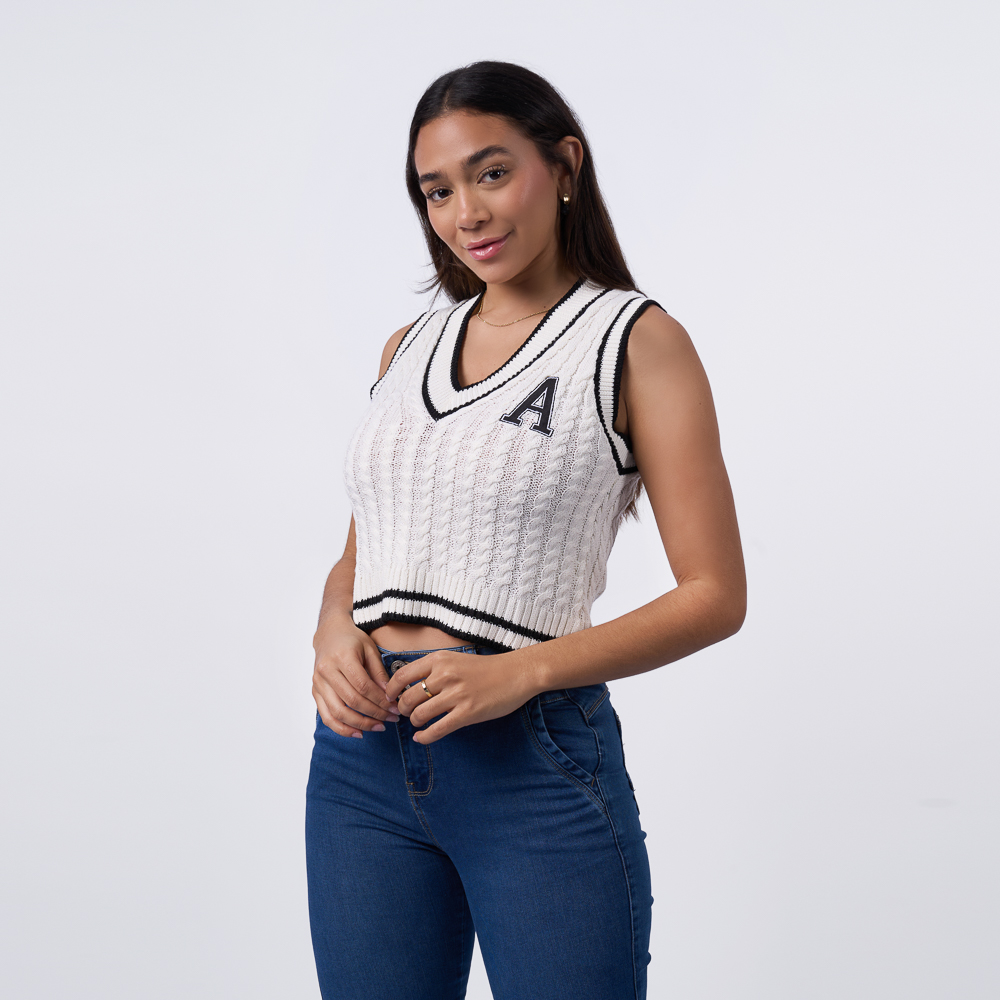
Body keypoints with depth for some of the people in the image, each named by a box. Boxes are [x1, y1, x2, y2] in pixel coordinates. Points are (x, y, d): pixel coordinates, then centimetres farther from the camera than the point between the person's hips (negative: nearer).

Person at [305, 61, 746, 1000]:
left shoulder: (636, 340, -2)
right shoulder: (409, 347, 14)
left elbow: (715, 595, -6)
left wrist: (521, 673, -16)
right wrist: (333, 632, -3)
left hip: (531, 756, -5)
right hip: (363, 754, 5)